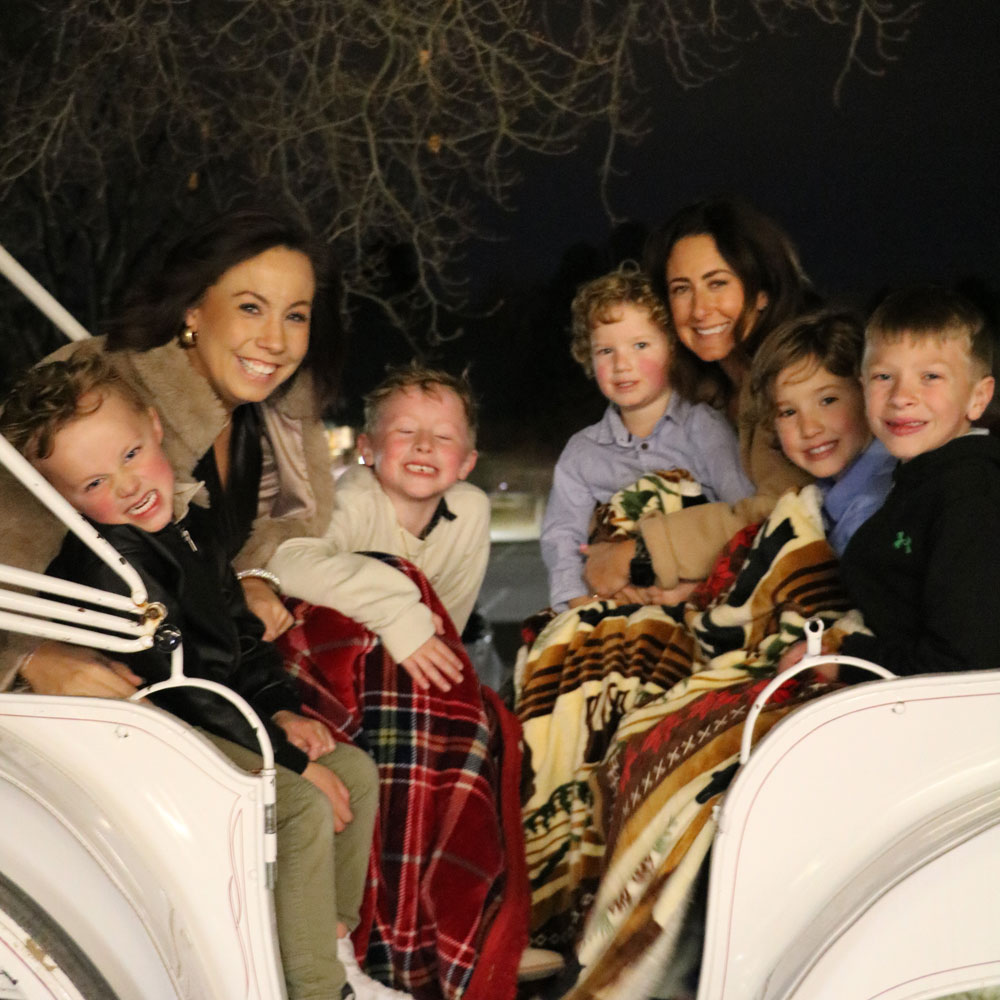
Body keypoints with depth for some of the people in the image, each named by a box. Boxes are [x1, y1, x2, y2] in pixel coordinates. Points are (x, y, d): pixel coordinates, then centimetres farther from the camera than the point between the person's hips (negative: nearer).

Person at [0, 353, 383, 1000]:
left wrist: (281, 710, 3)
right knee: (305, 808, -22)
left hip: (228, 714, 9)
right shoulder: (106, 566, -25)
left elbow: (240, 627, 15)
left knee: (357, 770, 5)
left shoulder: (188, 522, 3)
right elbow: (177, 691, -24)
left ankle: (335, 934, 16)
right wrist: (291, 759, -19)